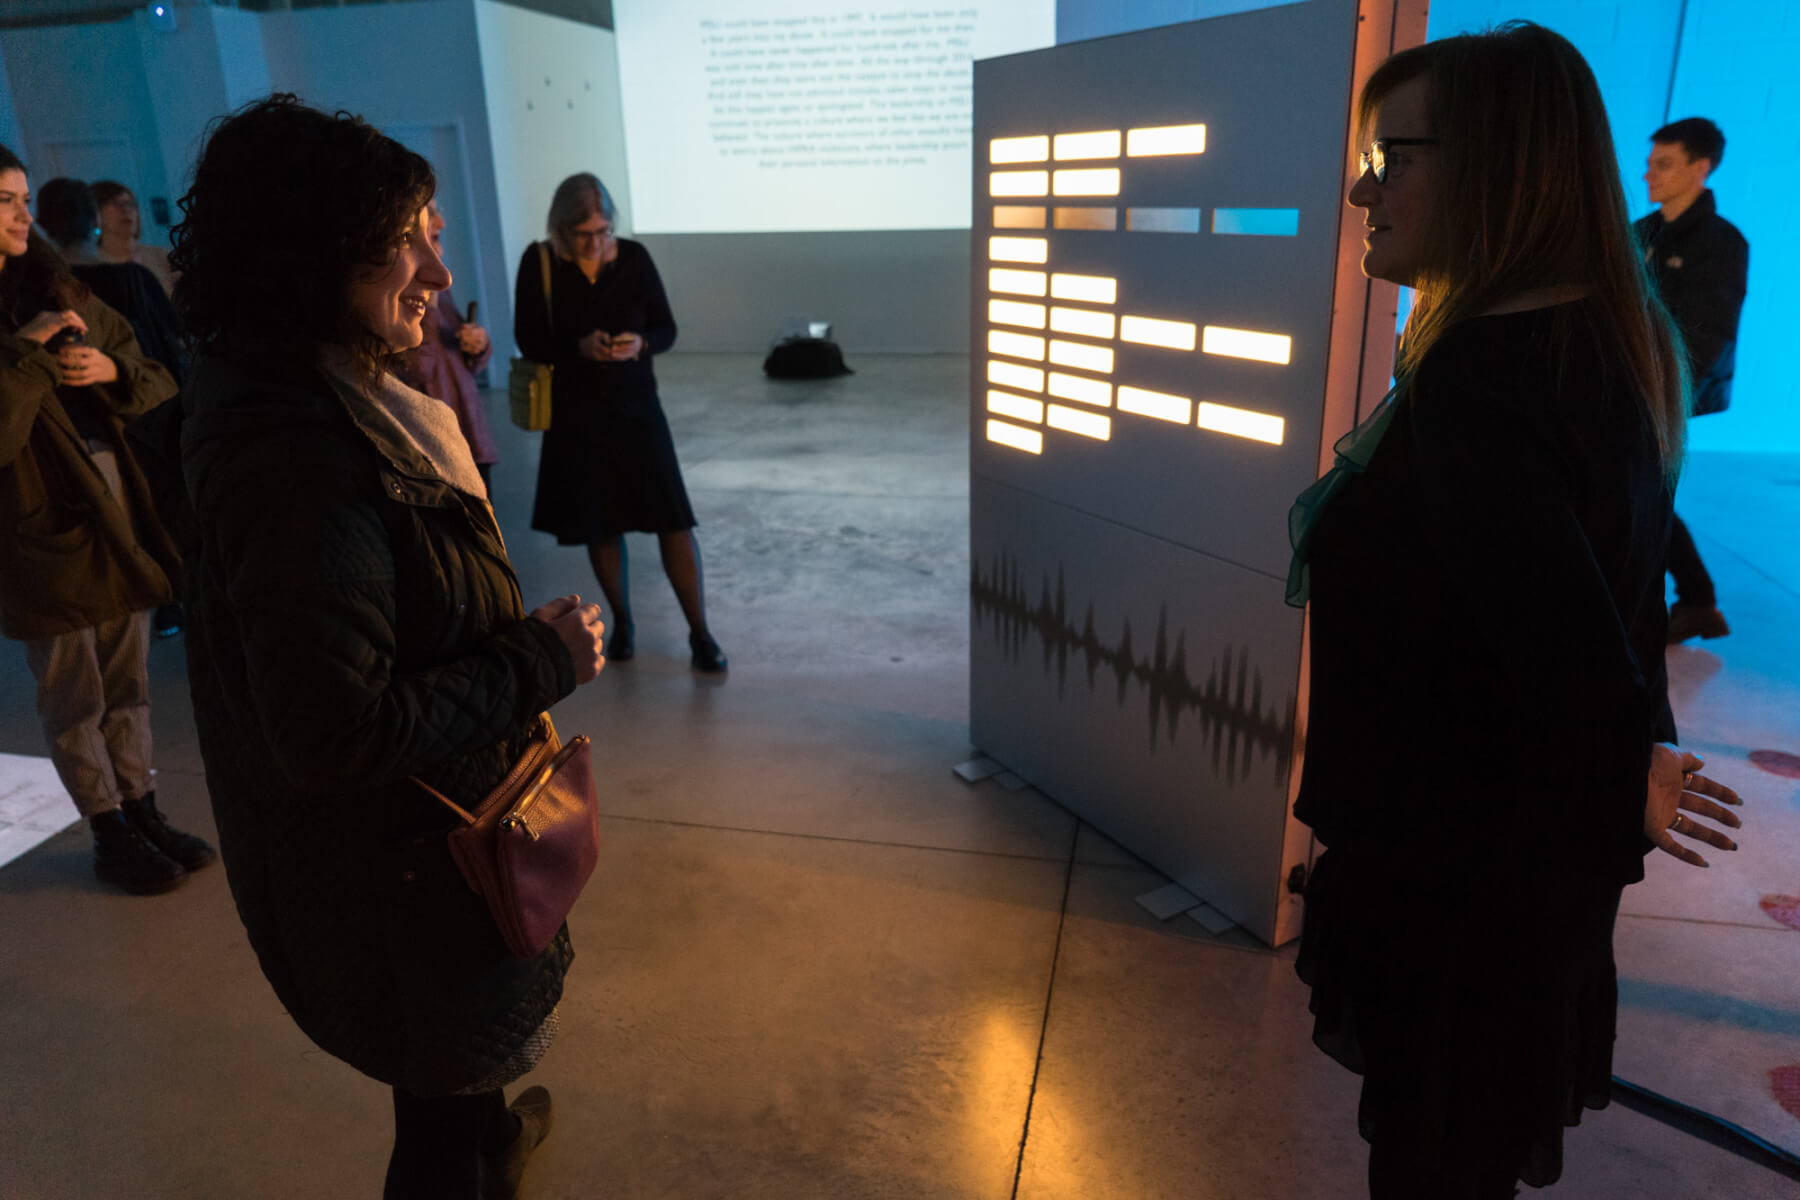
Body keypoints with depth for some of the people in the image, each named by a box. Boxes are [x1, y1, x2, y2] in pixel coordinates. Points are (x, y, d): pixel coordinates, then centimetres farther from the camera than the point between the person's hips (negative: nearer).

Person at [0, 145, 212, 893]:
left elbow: (159, 388, 9)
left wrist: (114, 370, -11)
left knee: (127, 684, 14)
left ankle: (143, 811, 28)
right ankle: (110, 833, 21)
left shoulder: (60, 292, 10)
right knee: (73, 699, 8)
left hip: (118, 512, 5)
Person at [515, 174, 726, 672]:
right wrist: (580, 347, -22)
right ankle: (622, 623, 30)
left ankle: (700, 632, 8)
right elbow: (528, 339, -5)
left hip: (637, 407, 0)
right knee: (600, 525, 11)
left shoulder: (633, 257, -4)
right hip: (576, 413, 0)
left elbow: (666, 328, 1)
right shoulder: (539, 263, -7)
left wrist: (641, 343, -21)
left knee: (674, 521, -3)